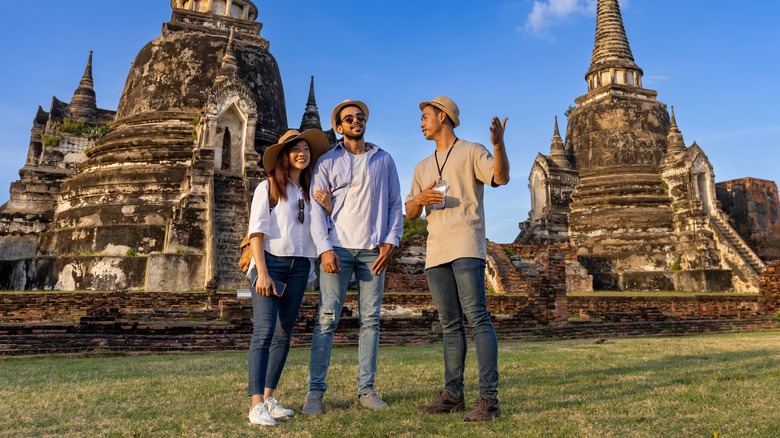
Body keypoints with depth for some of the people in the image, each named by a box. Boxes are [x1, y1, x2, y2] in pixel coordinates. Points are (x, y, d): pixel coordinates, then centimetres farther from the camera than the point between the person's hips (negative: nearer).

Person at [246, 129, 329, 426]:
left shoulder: (310, 191, 15)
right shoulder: (268, 187, 0)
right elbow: (256, 232, -7)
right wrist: (262, 272, -16)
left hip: (299, 267, 5)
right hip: (271, 262, -5)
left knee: (284, 334, 6)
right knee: (264, 332, -12)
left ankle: (269, 398, 15)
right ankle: (256, 405, -11)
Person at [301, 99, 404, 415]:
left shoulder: (383, 160, 14)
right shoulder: (328, 161, 9)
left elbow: (395, 203, 11)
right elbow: (317, 208, 2)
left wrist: (391, 240, -3)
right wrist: (324, 248, -10)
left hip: (373, 249, 2)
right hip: (338, 248, -2)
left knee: (370, 320, 3)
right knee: (327, 318, -5)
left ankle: (366, 389, 11)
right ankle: (315, 391, 1)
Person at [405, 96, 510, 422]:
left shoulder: (471, 151, 6)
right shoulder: (423, 167, 23)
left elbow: (501, 178, -11)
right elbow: (410, 213, 18)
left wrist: (499, 145, -29)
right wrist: (420, 199, -5)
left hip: (465, 247, -6)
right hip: (435, 252, 7)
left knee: (477, 317, -13)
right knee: (450, 324, 9)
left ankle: (489, 398, -12)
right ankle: (453, 394, 14)